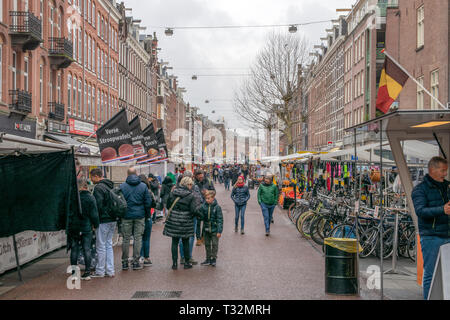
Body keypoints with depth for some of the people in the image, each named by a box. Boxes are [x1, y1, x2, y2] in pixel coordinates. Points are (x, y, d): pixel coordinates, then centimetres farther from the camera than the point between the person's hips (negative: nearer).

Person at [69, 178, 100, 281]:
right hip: (86, 228, -1)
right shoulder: (90, 197, -8)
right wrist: (96, 225, 7)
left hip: (73, 228, 1)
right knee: (87, 250, 5)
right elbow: (94, 214, -7)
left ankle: (73, 271, 12)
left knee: (74, 250, 9)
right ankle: (87, 273, 7)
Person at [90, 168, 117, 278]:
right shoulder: (110, 186, 14)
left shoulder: (98, 187, -14)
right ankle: (110, 271, 16)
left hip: (103, 221, -9)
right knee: (108, 245, 14)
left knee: (101, 246, 0)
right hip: (113, 220, 9)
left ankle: (100, 271, 7)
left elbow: (98, 206, -19)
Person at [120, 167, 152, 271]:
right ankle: (136, 262, 6)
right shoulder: (143, 186, 0)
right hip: (140, 216, 0)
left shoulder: (122, 186, -3)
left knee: (126, 239, 7)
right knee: (138, 238, 5)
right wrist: (147, 214, 12)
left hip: (127, 216, 0)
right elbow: (148, 202, 1)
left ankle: (125, 262, 11)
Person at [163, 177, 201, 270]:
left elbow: (168, 205, 10)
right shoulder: (190, 196, -11)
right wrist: (200, 214, 6)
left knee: (175, 242, 9)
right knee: (185, 242, 11)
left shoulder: (173, 193, 0)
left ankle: (174, 263, 9)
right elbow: (194, 210, -12)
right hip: (185, 222, -2)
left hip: (173, 221, 2)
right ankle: (187, 262, 19)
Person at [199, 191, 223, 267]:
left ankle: (214, 259, 19)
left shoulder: (217, 207, -12)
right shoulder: (204, 206, -3)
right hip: (206, 229, 4)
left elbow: (220, 220, -10)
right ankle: (208, 259, 24)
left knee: (214, 244, 5)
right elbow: (201, 217, 4)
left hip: (214, 230, -4)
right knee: (207, 244, 13)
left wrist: (219, 231, -12)